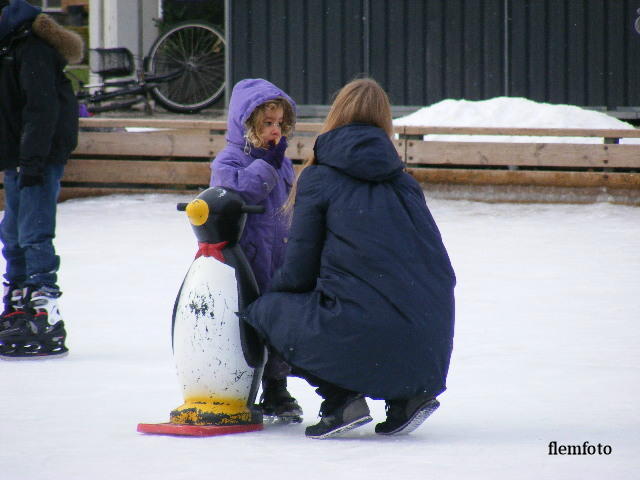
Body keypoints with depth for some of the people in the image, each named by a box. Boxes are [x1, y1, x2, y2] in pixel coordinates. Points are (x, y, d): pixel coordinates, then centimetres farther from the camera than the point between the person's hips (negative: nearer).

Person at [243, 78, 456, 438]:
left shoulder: (318, 179, 3)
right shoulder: (404, 182, 16)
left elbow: (298, 272, 6)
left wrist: (272, 289, 29)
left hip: (362, 337, -6)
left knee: (264, 311, 17)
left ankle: (342, 398, 1)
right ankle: (407, 394, 14)